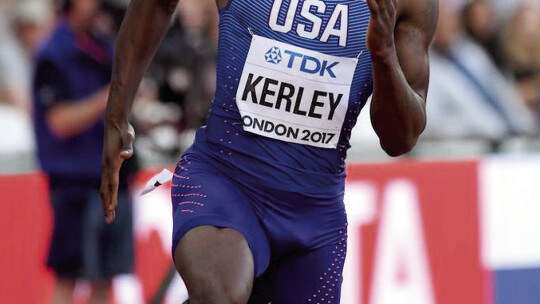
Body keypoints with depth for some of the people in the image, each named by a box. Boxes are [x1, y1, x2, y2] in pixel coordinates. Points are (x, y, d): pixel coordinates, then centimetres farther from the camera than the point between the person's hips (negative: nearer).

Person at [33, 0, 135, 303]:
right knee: (67, 278, -5)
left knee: (105, 279, 8)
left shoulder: (105, 50, 13)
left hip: (113, 176, 7)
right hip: (74, 179, -7)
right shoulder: (54, 56, -10)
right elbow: (61, 122, -17)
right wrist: (110, 97, -25)